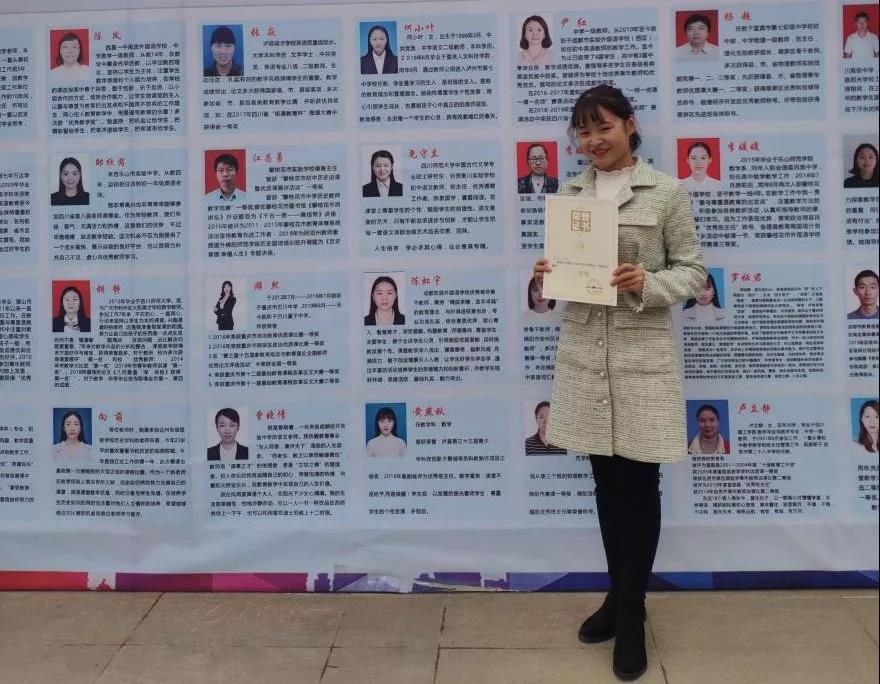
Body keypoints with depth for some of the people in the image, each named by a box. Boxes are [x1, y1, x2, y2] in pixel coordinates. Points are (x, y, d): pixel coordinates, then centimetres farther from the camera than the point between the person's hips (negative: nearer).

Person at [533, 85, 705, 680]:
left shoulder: (667, 191, -3)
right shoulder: (569, 192, 9)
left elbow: (693, 269, -2)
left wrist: (647, 285, -19)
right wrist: (548, 272, -7)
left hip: (643, 353, -4)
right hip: (584, 350, 4)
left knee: (640, 482, 4)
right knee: (607, 480, 13)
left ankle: (632, 612, 19)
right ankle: (621, 595, 31)